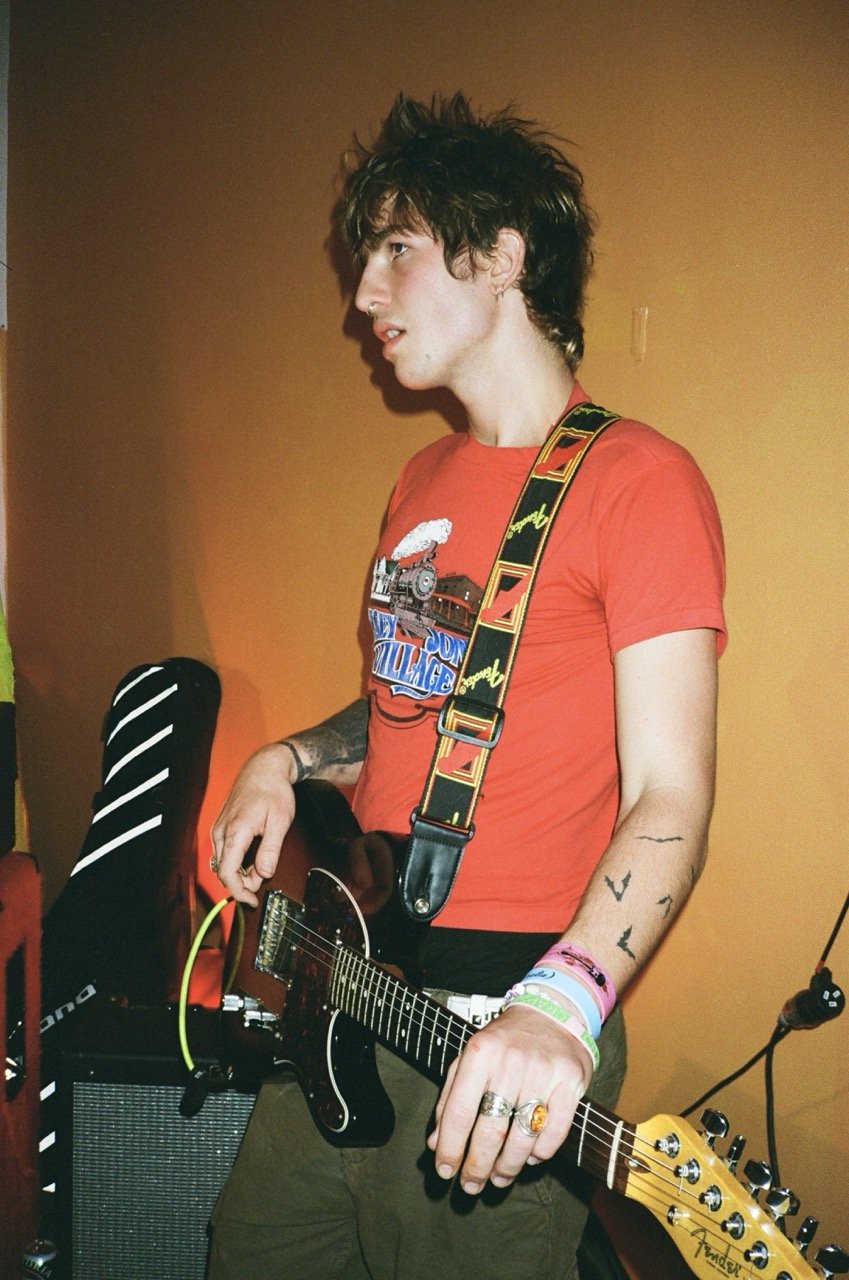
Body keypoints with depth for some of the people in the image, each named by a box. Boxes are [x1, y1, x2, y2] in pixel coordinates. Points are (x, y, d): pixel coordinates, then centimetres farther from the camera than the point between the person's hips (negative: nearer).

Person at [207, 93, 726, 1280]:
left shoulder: (637, 481, -13)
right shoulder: (425, 481, 13)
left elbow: (670, 797, -19)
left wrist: (561, 1005, -34)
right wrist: (289, 761, 5)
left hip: (499, 1047, -8)